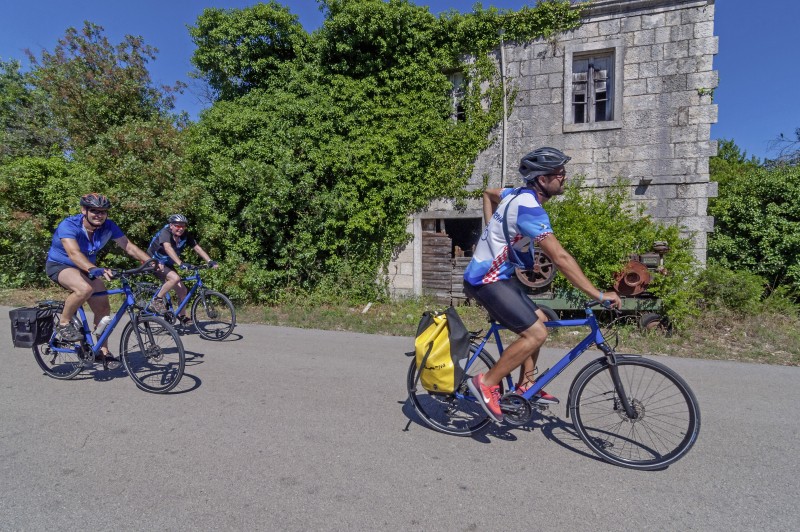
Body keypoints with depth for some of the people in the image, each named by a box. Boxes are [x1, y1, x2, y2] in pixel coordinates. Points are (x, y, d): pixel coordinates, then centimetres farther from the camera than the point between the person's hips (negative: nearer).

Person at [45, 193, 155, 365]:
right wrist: (94, 269, -62)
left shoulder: (108, 226, -16)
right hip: (59, 265, -5)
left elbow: (129, 246, -18)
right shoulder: (69, 225, -30)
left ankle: (103, 350, 12)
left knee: (104, 308, -4)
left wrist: (151, 261, -34)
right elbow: (74, 253, -45)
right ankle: (64, 323, -10)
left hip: (87, 267, 5)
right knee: (85, 289, -37)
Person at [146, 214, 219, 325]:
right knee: (175, 278, -32)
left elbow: (197, 248, -14)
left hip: (167, 264, 6)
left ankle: (182, 316, 16)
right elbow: (168, 248, -43)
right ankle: (157, 300, -15)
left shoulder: (186, 235, -10)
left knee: (183, 291, -2)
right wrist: (180, 263, -56)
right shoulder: (165, 232, -27)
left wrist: (210, 261, -28)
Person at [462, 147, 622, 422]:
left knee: (538, 320, 15)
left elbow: (489, 193, 29)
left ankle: (525, 385, 24)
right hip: (487, 280, -10)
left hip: (497, 273, 10)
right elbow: (560, 258, -28)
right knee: (536, 333, -14)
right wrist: (598, 294, -24)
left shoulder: (520, 194, 7)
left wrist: (495, 232, 23)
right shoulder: (529, 208, -23)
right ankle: (486, 383, -2)